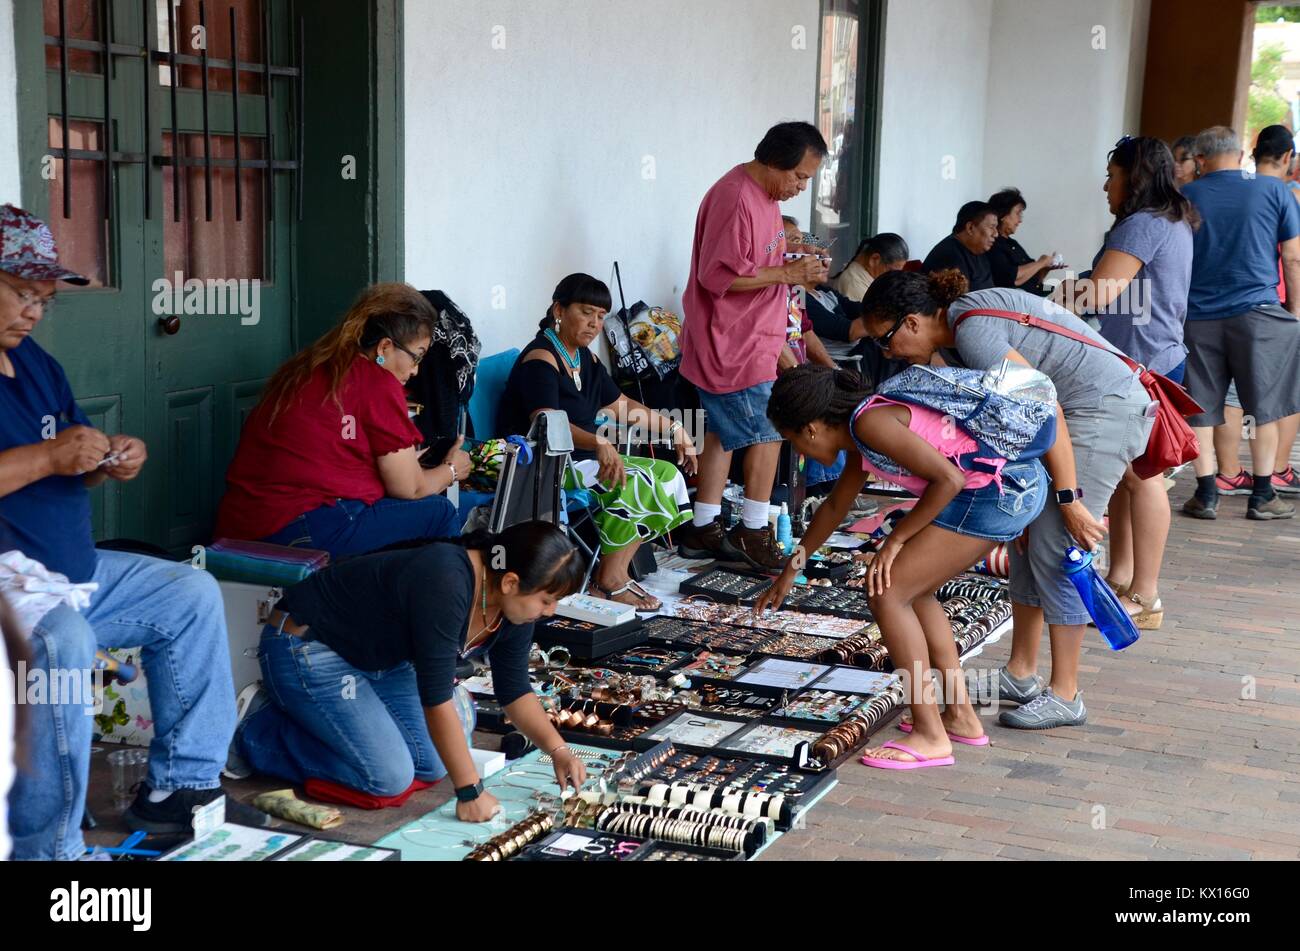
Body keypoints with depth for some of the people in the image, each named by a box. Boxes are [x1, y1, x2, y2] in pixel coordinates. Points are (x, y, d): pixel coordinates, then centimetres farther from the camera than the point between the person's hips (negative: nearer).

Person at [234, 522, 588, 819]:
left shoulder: (513, 604, -8)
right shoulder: (445, 584, -34)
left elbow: (514, 690, 4)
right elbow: (436, 698, -32)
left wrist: (557, 750, -10)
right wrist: (470, 792, -28)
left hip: (378, 658, 9)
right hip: (307, 646, -9)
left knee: (433, 764, 0)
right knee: (389, 776, -17)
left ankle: (312, 716, 16)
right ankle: (257, 733, 0)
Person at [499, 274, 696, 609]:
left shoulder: (584, 358, 14)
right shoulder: (541, 359, -16)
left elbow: (621, 405, 25)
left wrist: (674, 429, 20)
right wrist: (599, 444, -48)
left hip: (580, 457, 10)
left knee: (667, 475, -2)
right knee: (633, 483, -26)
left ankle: (614, 571, -5)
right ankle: (611, 580, -13)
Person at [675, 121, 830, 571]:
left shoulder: (766, 196, 13)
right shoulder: (734, 199, -20)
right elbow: (719, 276, -24)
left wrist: (796, 265, 6)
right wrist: (786, 273, -20)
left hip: (746, 338, 10)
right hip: (733, 343, -10)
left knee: (726, 430, 13)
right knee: (768, 429, -6)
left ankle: (704, 529, 19)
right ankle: (753, 531, 4)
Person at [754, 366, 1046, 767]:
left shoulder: (870, 421, -14)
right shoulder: (861, 433, 17)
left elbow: (949, 479, -19)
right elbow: (835, 506, 32)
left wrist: (895, 540, -8)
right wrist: (791, 569, 41)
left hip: (998, 491, -10)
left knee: (888, 593, -5)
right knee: (911, 590, 19)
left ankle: (931, 736, -1)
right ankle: (961, 716, 24)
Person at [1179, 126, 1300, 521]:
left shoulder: (1185, 197, 4)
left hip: (1198, 316, 1)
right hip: (1258, 312, -1)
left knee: (1199, 410, 8)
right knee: (1263, 409, 8)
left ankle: (1206, 495, 8)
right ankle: (1262, 496, 12)